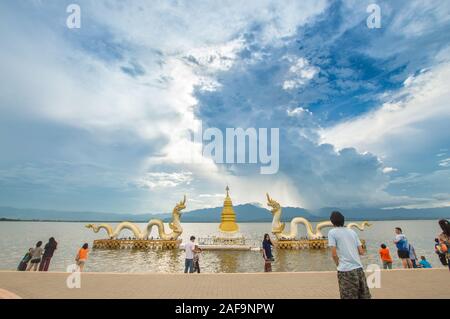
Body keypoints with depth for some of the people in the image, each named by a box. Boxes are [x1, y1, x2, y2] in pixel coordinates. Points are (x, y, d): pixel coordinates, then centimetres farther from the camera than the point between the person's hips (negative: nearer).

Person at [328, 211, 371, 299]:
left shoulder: (332, 232, -3)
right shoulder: (352, 231, 13)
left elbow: (334, 254, -8)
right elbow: (361, 252, 11)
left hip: (345, 270, -5)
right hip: (359, 268, 5)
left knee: (349, 297, 4)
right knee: (364, 296, 15)